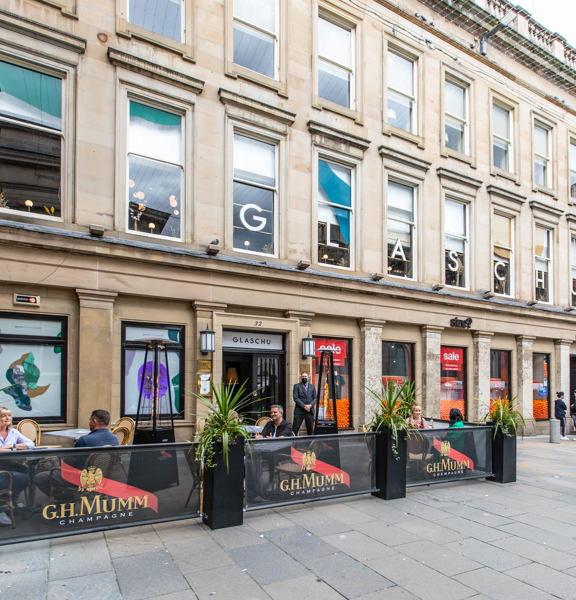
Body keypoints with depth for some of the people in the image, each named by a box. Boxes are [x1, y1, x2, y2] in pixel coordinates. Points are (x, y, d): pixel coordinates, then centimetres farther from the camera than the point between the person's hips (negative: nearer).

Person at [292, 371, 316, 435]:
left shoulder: (312, 387, 14)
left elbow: (315, 398, 9)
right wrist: (304, 406, -13)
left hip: (310, 410, 3)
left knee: (310, 429, 4)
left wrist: (310, 405, -10)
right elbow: (295, 398, -5)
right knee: (295, 428, -5)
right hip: (299, 411, -3)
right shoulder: (296, 386, 5)